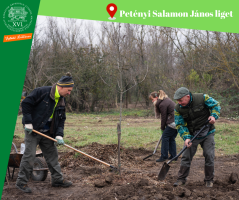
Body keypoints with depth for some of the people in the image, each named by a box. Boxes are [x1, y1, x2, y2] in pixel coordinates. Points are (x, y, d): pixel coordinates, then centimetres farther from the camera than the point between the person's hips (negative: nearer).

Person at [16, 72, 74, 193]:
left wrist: (59, 135, -4)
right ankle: (21, 182, 3)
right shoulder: (42, 92, -16)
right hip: (33, 130, -7)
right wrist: (28, 122, -18)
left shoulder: (61, 101, 7)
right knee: (29, 155, -7)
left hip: (47, 133, 7)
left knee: (52, 155, 11)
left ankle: (57, 179, 22)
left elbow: (61, 120, 10)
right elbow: (26, 103, -17)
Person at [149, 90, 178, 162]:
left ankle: (164, 156, -2)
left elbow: (163, 117, -11)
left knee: (165, 137, -4)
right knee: (171, 138, 15)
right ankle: (173, 156, 19)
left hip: (173, 122, -10)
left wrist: (162, 128, 1)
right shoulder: (166, 99, 16)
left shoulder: (162, 104, -15)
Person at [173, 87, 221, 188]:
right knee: (186, 156, -2)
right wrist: (186, 138, -20)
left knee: (209, 156, -2)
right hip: (192, 135, 2)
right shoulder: (178, 109, -9)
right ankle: (181, 179, 11)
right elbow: (180, 125, -6)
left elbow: (216, 105, -1)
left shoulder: (202, 98, -16)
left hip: (207, 134, -1)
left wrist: (213, 116, -19)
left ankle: (209, 180, 14)